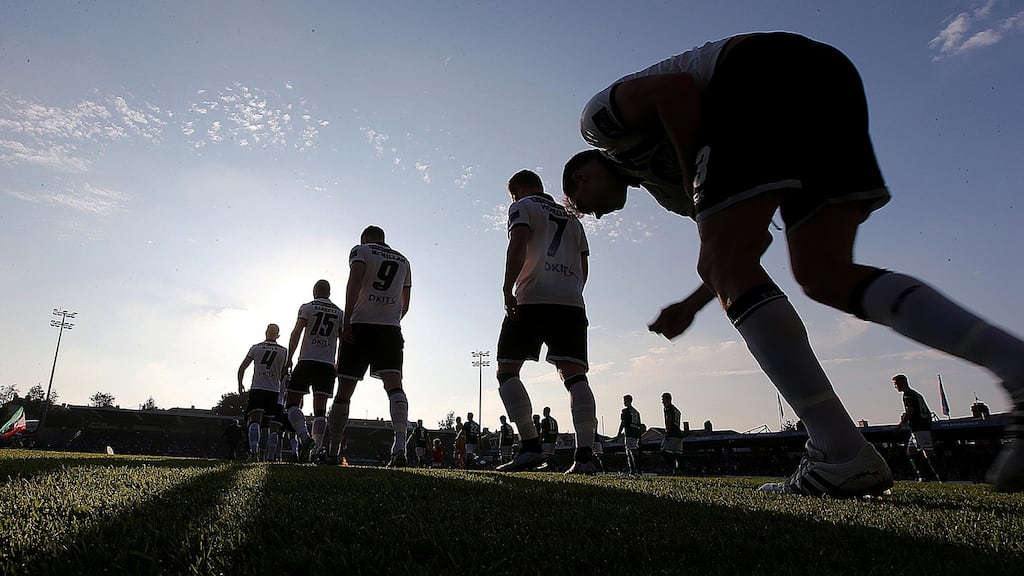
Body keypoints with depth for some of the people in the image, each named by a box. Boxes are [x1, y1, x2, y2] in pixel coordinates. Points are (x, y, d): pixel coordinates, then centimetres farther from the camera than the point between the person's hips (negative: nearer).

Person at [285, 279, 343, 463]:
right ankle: (317, 448, -4)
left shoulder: (307, 307, 5)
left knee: (292, 404, 4)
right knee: (320, 409, 4)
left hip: (307, 362, -3)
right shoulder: (340, 313, 14)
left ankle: (305, 438, -17)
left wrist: (289, 358, -4)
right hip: (328, 365, 3)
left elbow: (296, 333, -7)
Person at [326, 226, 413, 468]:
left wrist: (347, 321, -15)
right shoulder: (403, 261, 23)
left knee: (344, 391, 6)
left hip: (361, 325, -2)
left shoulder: (360, 251, 10)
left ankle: (332, 449, 14)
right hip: (391, 329, 3)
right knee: (394, 385, -11)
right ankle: (400, 445, -28)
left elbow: (354, 283, -9)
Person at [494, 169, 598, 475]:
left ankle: (530, 446, -9)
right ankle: (584, 454, -10)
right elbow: (583, 267, 24)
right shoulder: (571, 218, 29)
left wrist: (508, 288, -15)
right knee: (574, 374, -1)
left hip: (532, 299, -5)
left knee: (507, 371, 2)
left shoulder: (522, 207, 10)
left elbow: (518, 246, -9)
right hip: (571, 302, 6)